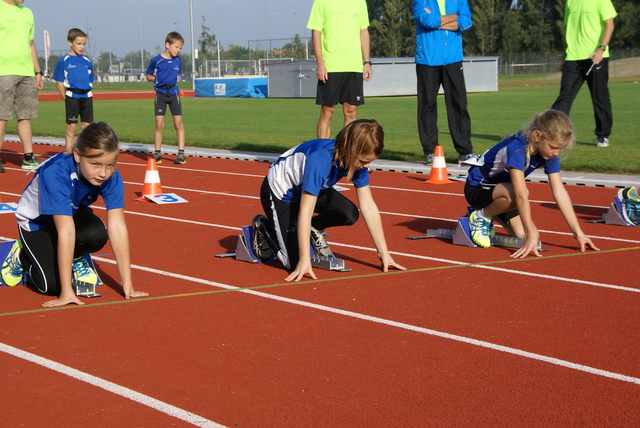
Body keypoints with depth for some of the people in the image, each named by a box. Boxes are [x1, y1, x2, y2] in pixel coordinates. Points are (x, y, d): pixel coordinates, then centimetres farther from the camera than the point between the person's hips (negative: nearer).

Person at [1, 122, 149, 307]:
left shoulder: (112, 177, -26)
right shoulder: (55, 172, -38)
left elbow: (117, 228, -28)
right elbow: (66, 231, -41)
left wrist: (127, 285, -31)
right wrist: (66, 292, -40)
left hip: (74, 213, 4)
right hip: (36, 222, -3)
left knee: (96, 235, -31)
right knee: (52, 285, -21)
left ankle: (75, 258, 3)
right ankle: (22, 256, 11)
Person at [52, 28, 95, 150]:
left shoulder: (87, 61, 11)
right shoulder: (64, 61, -3)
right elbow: (59, 83, -3)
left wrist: (88, 96, 5)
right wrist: (67, 99, -8)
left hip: (86, 97, 4)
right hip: (72, 97, -4)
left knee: (87, 125, 5)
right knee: (71, 126, -3)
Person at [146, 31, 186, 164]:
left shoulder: (177, 60, 4)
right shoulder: (156, 60, -8)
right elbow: (148, 76, 3)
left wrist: (173, 80, 1)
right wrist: (160, 80, -8)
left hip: (174, 94, 3)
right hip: (161, 94, -3)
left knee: (178, 123, -2)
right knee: (159, 124, -2)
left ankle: (181, 153, -1)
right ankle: (157, 153, 8)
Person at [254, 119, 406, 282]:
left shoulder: (358, 160, -18)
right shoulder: (320, 159, -39)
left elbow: (369, 207, -13)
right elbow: (305, 212, -39)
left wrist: (384, 253, -15)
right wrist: (304, 261, -40)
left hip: (312, 189, 7)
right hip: (279, 193, -7)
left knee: (349, 215, -19)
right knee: (295, 261, -16)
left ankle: (313, 229, 11)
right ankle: (263, 227, 11)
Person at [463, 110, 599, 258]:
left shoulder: (550, 154, -11)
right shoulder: (517, 149, -34)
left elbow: (560, 193, -11)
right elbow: (521, 195, -40)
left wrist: (578, 232, -15)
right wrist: (531, 236, -42)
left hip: (501, 188, 7)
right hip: (477, 189, -7)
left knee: (522, 234, -11)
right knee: (514, 193, -37)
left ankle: (494, 215, 17)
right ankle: (481, 217, -9)